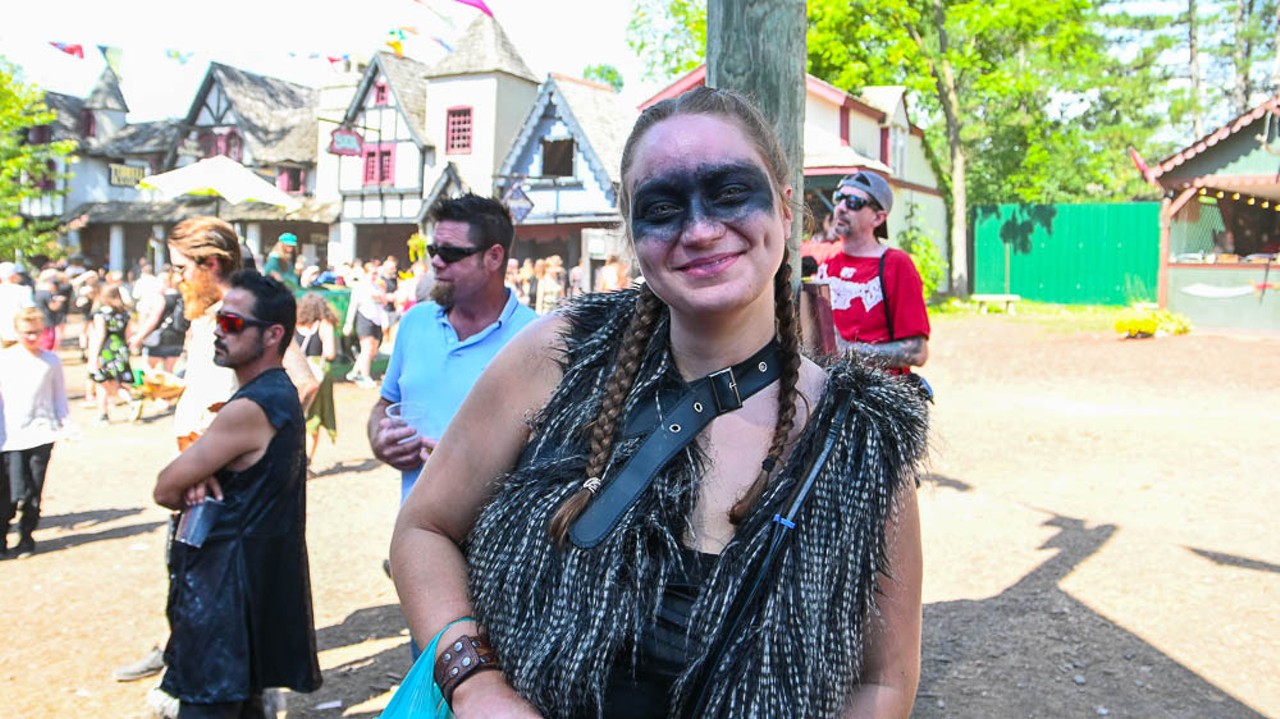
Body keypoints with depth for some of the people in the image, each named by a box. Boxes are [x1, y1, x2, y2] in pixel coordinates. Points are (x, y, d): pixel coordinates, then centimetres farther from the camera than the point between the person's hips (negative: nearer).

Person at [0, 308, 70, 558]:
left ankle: (27, 536, 18)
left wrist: (66, 423, 5)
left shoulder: (51, 360, 6)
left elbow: (59, 396, 14)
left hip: (41, 434, 1)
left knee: (34, 491, 3)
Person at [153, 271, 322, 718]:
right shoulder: (281, 393, 9)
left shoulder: (249, 409, -22)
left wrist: (190, 489, 6)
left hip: (226, 583, -10)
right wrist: (199, 482, -9)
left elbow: (165, 490, -15)